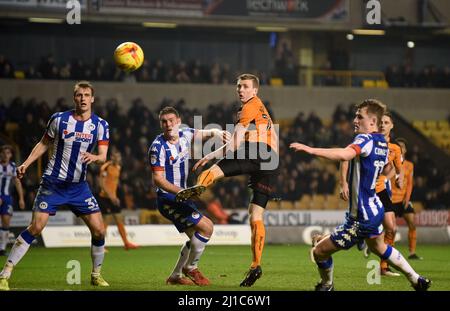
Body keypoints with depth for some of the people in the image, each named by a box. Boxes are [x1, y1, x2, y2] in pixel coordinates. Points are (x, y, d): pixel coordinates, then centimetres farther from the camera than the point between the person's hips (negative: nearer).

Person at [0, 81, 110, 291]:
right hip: (53, 183, -3)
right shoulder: (59, 119, -4)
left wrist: (94, 157, -30)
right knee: (36, 228, -15)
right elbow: (44, 144, 8)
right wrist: (26, 164, -2)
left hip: (79, 185, 3)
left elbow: (103, 157, -7)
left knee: (99, 230, -4)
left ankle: (96, 275, 19)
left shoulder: (100, 125, -1)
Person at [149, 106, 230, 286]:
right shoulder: (158, 147, -17)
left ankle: (175, 276, 23)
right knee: (205, 227, -17)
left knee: (196, 237, 16)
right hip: (167, 199, -9)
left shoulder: (185, 135, 3)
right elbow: (157, 179, -21)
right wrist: (181, 192, -33)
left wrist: (216, 133, -12)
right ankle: (191, 267, -1)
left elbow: (205, 133, 13)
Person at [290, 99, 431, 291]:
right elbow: (386, 168, 27)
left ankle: (326, 286, 23)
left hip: (361, 218, -10)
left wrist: (310, 150, -47)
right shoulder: (382, 143, 7)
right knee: (379, 247, 36)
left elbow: (345, 154, -42)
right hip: (375, 209, 10)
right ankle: (417, 281, 45)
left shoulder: (366, 140, -21)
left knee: (319, 251, 1)